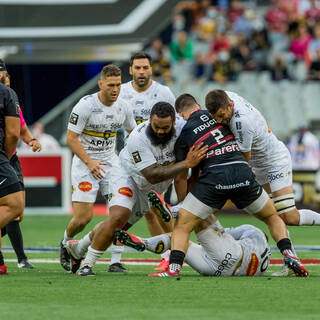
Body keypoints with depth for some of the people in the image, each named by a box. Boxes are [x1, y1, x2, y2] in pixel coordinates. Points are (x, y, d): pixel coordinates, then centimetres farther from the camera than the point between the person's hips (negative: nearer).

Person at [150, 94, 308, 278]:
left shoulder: (183, 134, 13)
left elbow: (181, 177, 15)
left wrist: (182, 205, 27)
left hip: (214, 176, -2)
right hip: (243, 173, 2)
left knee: (182, 226, 9)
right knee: (272, 217, 24)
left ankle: (174, 269, -11)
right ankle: (289, 256, 4)